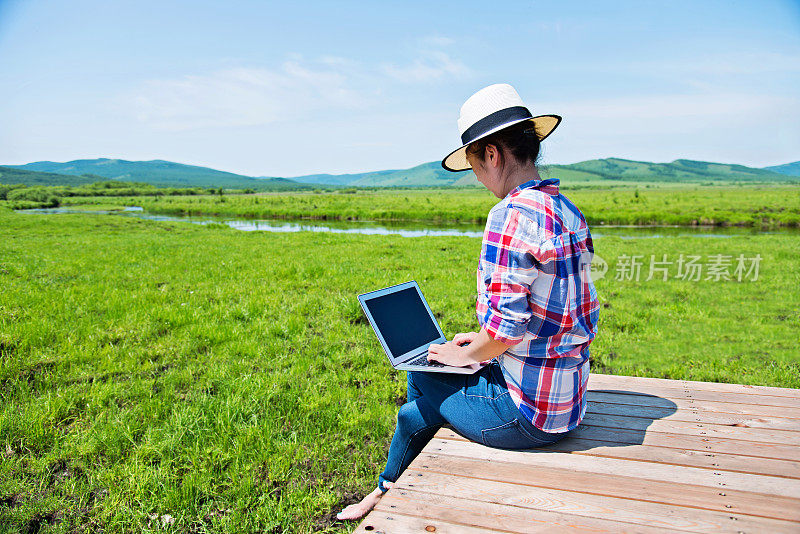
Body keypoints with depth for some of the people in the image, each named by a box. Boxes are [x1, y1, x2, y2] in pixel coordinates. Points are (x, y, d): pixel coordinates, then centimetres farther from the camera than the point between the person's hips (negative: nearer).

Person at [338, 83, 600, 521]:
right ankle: (390, 489, 38)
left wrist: (466, 354, -5)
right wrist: (483, 341, 13)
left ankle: (388, 489, 41)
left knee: (414, 412, 13)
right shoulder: (569, 212, 6)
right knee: (421, 371, 20)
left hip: (527, 413, -9)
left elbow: (505, 329, -25)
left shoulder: (512, 214, -23)